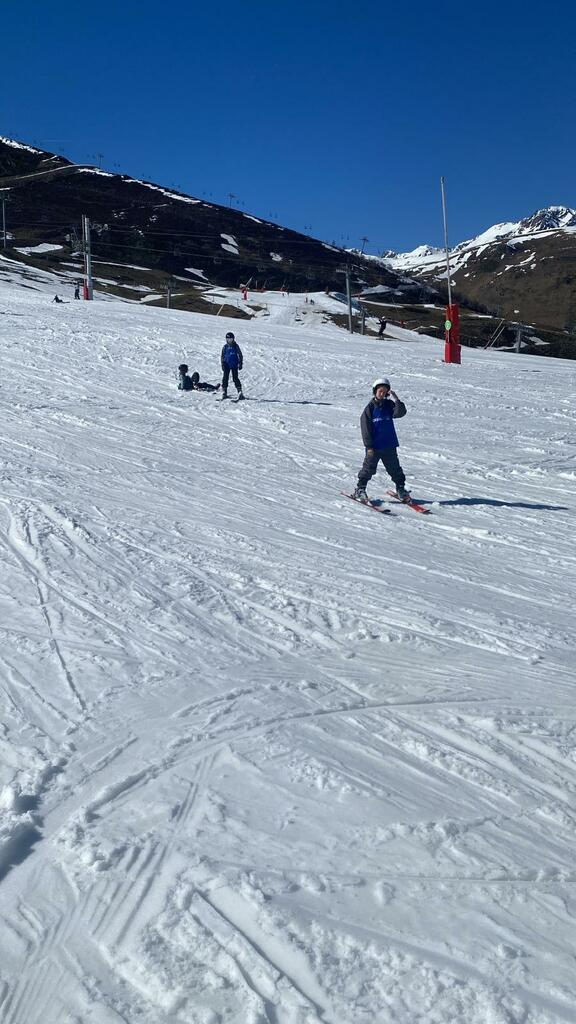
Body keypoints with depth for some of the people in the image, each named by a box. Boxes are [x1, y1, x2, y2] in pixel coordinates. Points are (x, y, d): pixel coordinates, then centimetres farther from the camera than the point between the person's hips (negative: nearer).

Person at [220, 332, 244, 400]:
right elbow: (222, 356, 10)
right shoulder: (225, 346, 5)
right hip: (227, 365, 2)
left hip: (234, 365, -2)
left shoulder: (236, 346, 1)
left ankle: (240, 391, -5)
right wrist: (223, 364, 2)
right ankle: (224, 392, 6)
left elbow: (240, 355, 6)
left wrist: (240, 364, 0)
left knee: (235, 378, -6)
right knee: (225, 378, -2)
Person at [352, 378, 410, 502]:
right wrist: (369, 446, -11)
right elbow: (365, 428, -7)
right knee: (369, 468, 0)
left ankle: (401, 489, 22)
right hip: (374, 446, -3)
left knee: (395, 468, 10)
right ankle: (360, 489, 10)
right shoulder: (370, 408, -4)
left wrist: (396, 400, -23)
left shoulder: (389, 405, 6)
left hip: (389, 446, 3)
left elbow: (400, 413, -11)